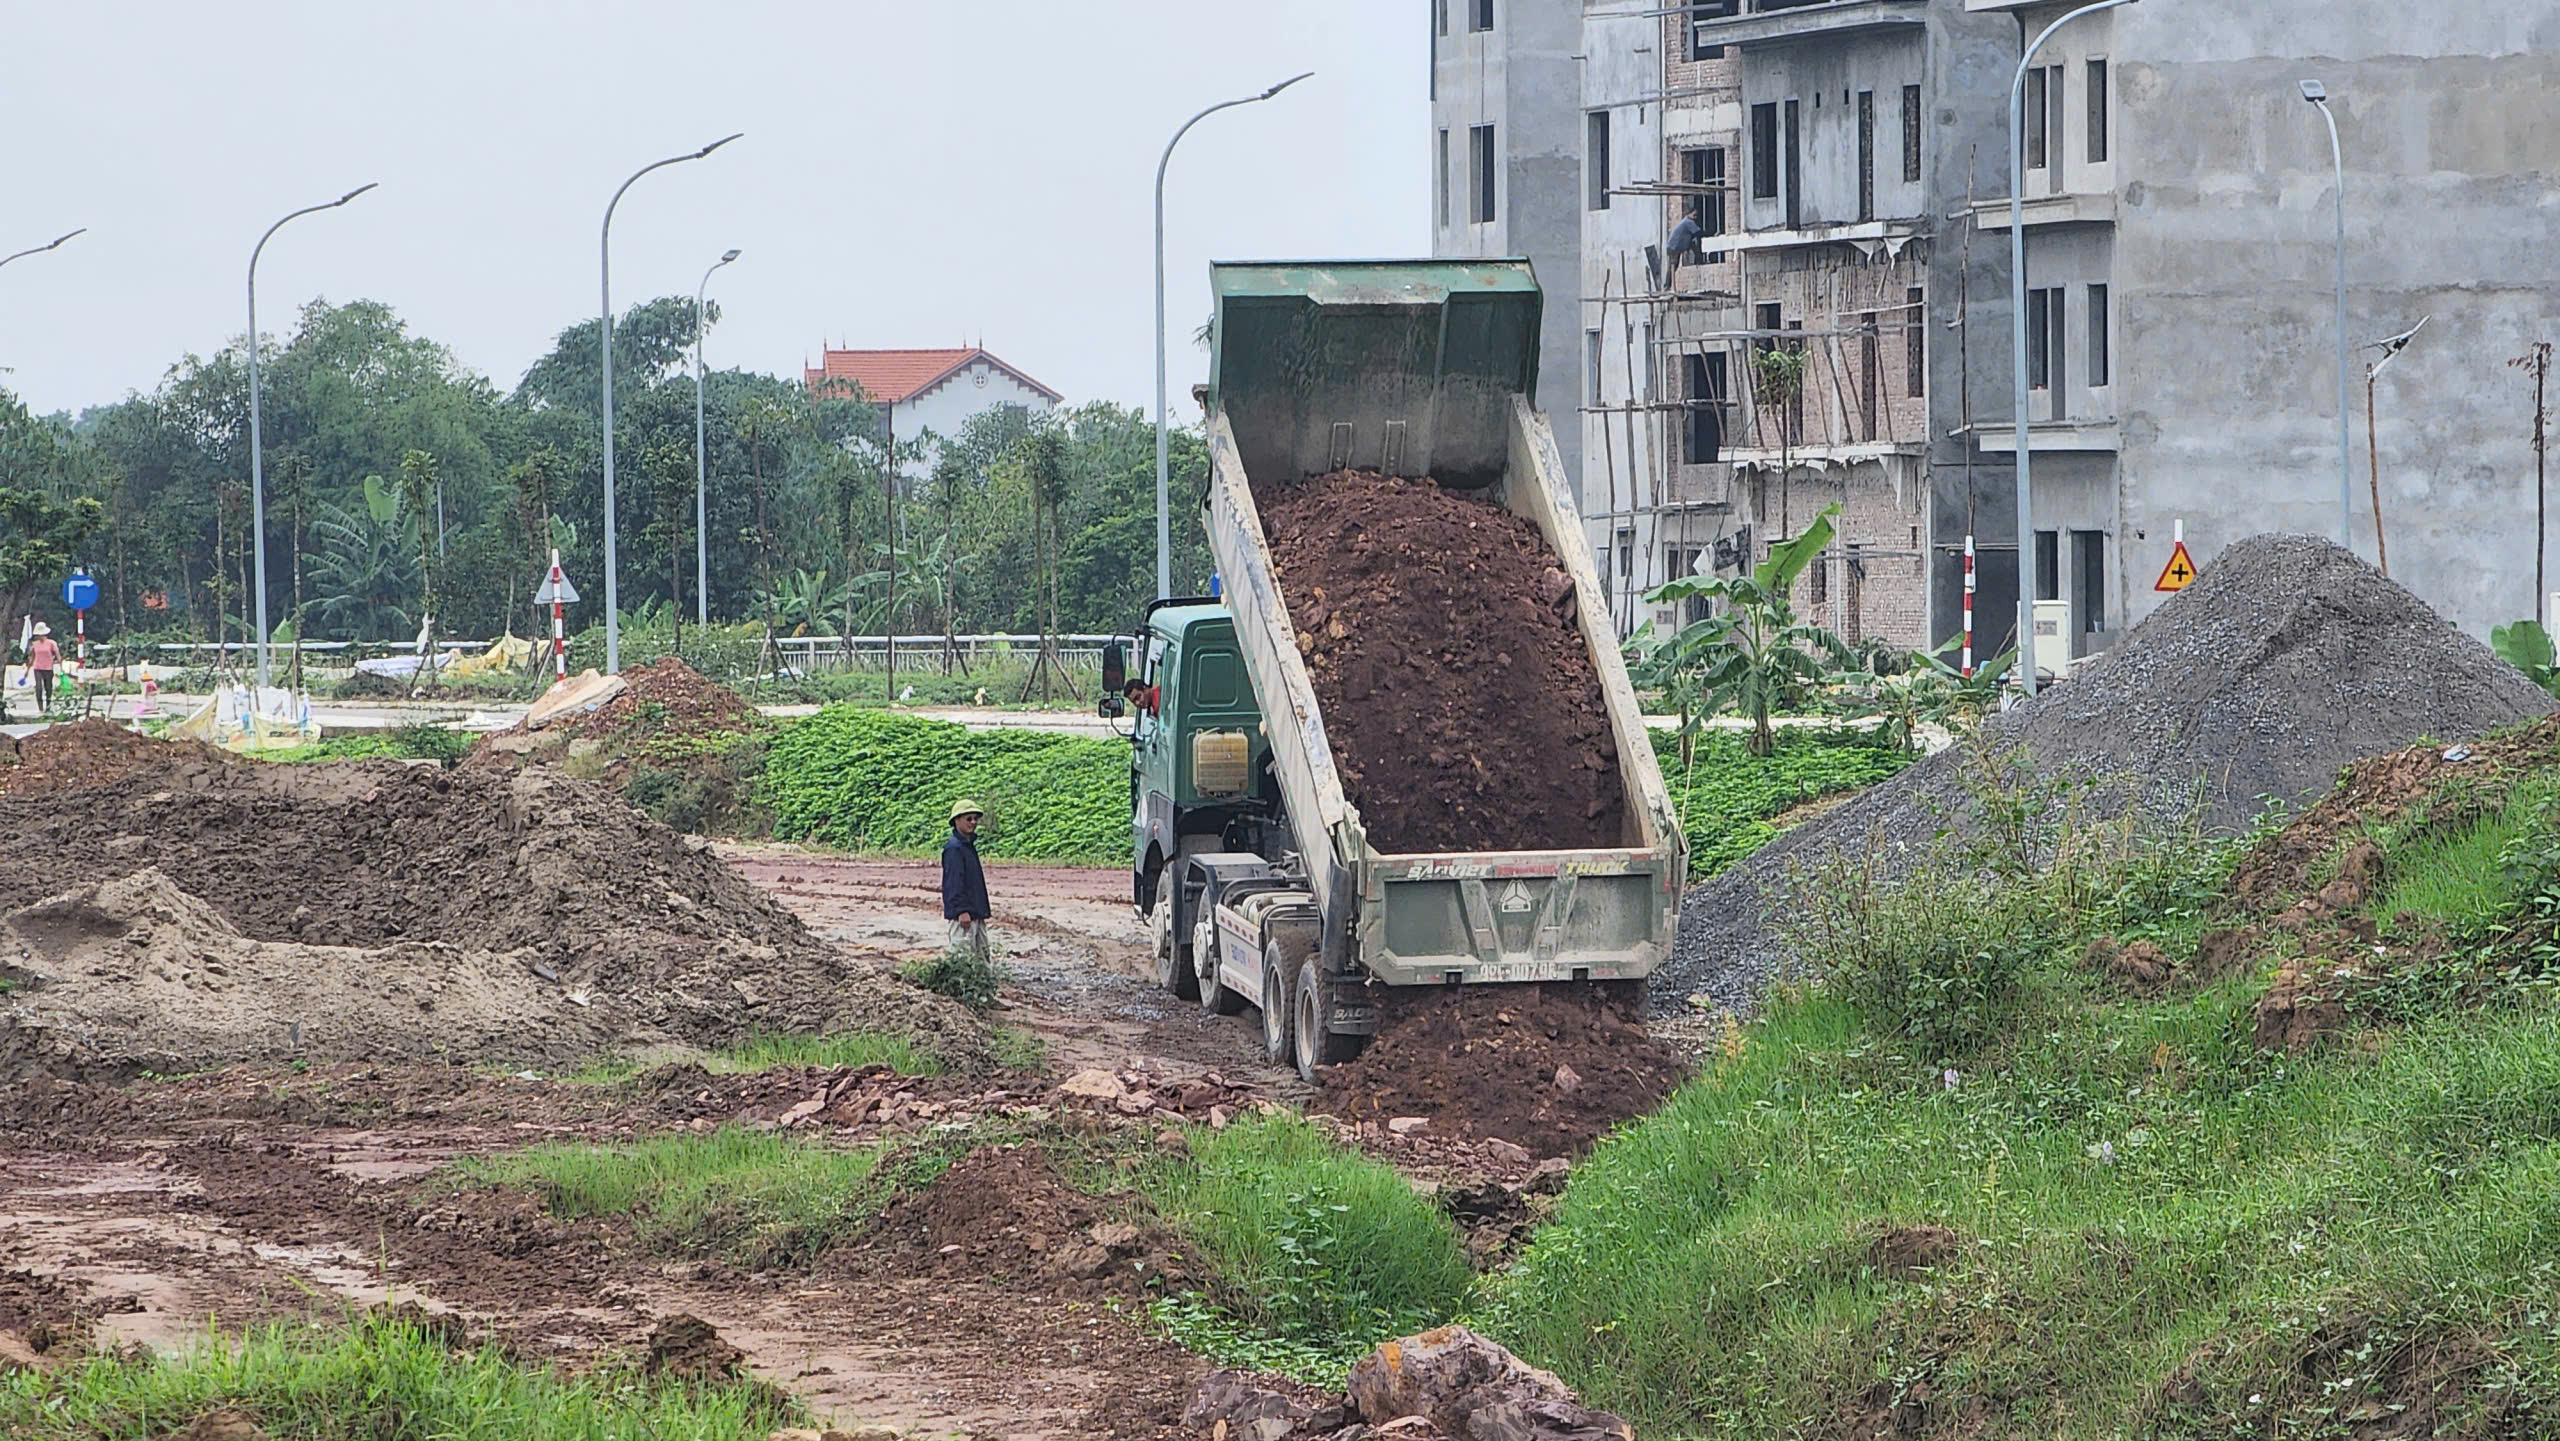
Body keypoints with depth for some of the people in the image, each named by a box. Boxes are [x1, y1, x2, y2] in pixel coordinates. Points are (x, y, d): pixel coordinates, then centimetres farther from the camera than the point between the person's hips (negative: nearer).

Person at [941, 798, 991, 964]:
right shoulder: (954, 848, -13)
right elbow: (954, 882, -19)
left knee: (982, 954, 12)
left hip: (976, 912, 10)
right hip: (963, 913, -10)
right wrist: (962, 911, -24)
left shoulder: (969, 846, 17)